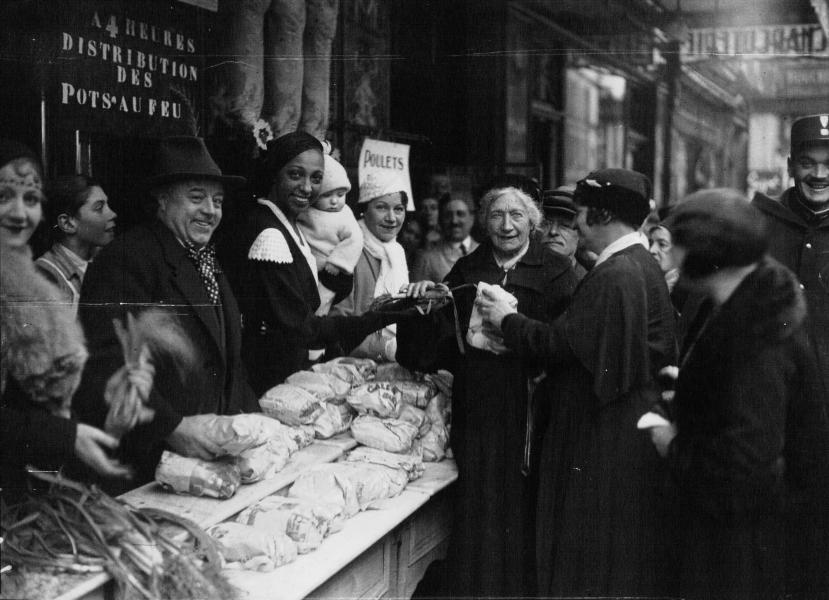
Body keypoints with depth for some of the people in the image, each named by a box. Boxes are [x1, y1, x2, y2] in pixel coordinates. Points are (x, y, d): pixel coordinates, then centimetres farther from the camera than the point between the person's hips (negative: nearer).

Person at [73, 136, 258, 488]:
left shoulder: (208, 261, 15)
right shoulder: (126, 260, -13)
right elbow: (104, 370, -22)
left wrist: (250, 419, 5)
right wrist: (171, 427, -27)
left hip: (210, 455, 8)